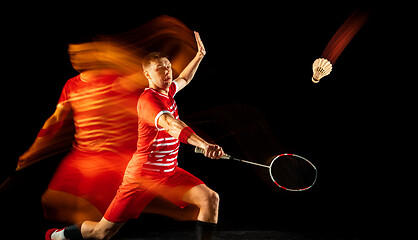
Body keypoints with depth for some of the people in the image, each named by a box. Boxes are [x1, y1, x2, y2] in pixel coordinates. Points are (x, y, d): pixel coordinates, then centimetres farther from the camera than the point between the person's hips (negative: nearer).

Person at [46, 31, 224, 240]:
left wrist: (199, 55, 23)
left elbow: (184, 79, 30)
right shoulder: (147, 100, -22)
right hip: (142, 175, -7)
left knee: (210, 199, -11)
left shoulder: (167, 91, 4)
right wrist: (203, 144, -57)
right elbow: (171, 125, -43)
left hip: (169, 172, 7)